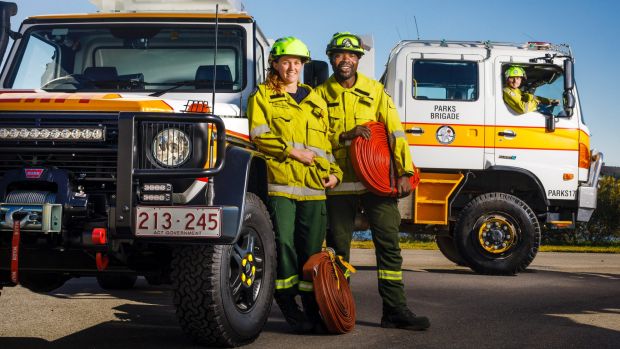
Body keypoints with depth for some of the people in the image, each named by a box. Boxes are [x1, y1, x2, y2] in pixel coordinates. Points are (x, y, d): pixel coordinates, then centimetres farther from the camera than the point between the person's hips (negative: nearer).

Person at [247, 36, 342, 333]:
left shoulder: (315, 101, 22)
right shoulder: (262, 96, 9)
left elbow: (326, 142, 24)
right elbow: (259, 135, -3)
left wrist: (334, 172, 10)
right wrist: (292, 150, -11)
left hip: (314, 186, 4)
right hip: (280, 182, -4)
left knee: (312, 250, 4)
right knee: (284, 246, -8)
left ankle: (312, 310, 10)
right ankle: (288, 307, 1)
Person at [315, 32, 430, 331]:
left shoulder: (375, 90, 9)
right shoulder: (321, 94, 6)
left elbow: (395, 131, 2)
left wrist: (404, 172, -7)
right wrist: (346, 136, -17)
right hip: (340, 182, -1)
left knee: (389, 243, -2)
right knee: (338, 247, 5)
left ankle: (395, 309, 3)